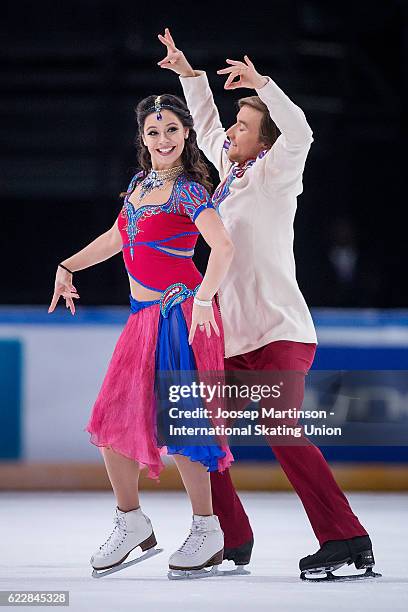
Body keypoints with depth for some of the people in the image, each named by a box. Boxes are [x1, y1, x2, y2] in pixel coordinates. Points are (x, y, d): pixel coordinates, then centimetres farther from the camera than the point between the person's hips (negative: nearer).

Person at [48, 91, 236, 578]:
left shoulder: (188, 191, -11)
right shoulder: (140, 184, 13)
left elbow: (223, 247, -25)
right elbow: (116, 239, 27)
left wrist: (204, 300, -36)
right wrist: (66, 267, 23)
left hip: (180, 312, -8)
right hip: (144, 315, 8)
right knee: (113, 418, 7)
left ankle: (208, 532, 0)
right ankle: (131, 524, 20)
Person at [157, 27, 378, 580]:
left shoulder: (274, 175, -4)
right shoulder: (231, 174, 16)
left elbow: (299, 134, -24)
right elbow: (207, 129, 34)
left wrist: (261, 83, -30)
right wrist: (188, 75, 34)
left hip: (279, 333, -9)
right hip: (232, 338, 9)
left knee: (281, 432, -24)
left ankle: (347, 539, -27)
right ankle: (233, 540, 19)